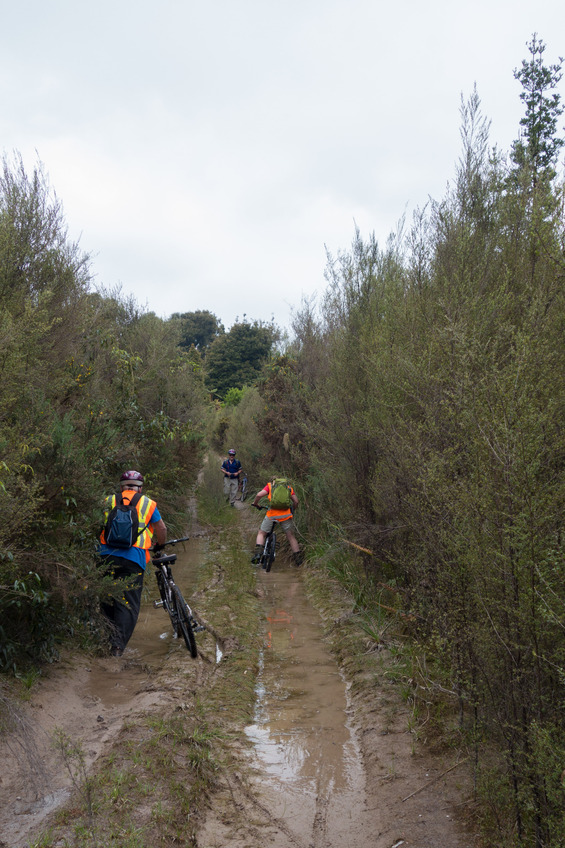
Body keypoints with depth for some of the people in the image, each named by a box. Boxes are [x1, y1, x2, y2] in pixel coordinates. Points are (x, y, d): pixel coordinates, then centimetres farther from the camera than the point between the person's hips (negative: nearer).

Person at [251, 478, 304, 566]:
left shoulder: (269, 486, 13)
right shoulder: (288, 487, 20)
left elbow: (259, 495, -3)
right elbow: (296, 501, 15)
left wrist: (255, 503, 15)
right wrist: (292, 510, 33)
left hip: (272, 514, -2)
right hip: (285, 515, 2)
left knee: (261, 534, 15)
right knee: (291, 536, 16)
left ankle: (258, 553, -3)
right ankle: (298, 558, 16)